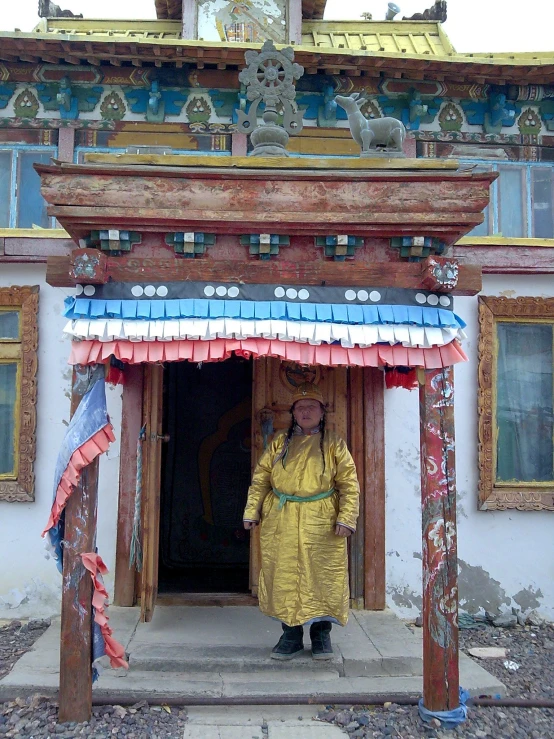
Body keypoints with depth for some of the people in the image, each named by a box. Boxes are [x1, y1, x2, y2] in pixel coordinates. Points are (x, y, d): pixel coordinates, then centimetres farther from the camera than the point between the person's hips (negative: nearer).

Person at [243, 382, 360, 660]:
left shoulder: (333, 443, 4)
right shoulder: (280, 443, 10)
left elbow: (349, 483, 0)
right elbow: (260, 479, 10)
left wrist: (346, 518, -9)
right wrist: (251, 512, 3)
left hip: (321, 523, -2)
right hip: (281, 524, 2)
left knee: (323, 577, 3)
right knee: (284, 576, 5)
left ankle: (321, 633, 20)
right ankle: (291, 635, 20)